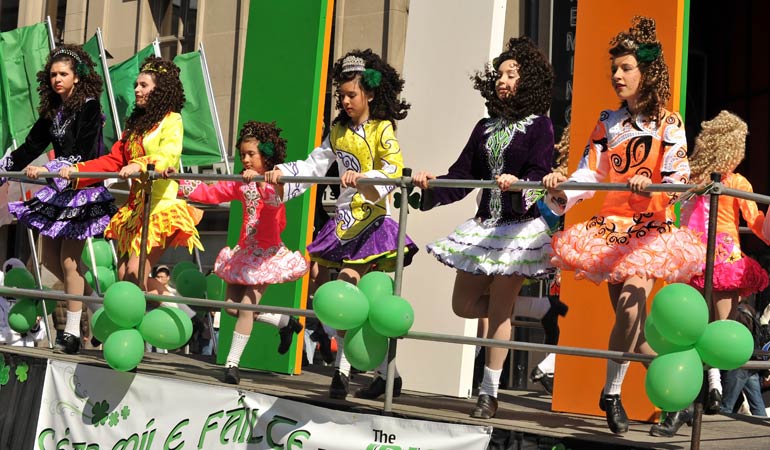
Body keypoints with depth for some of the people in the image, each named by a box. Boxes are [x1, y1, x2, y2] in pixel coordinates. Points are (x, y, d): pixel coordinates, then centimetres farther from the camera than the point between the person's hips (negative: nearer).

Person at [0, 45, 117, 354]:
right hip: (59, 190, 8)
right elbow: (29, 148, 14)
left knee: (69, 259, -10)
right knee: (50, 257, 9)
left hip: (85, 188, -8)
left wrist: (47, 169, -29)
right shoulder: (52, 112, 10)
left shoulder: (89, 108, -11)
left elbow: (82, 154, -21)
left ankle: (72, 332, -3)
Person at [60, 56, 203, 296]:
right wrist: (77, 170, 4)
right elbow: (114, 160, 15)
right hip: (135, 205, 8)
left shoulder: (171, 120, -2)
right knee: (124, 274, 4)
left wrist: (140, 164, -39)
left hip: (161, 205, -8)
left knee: (135, 273, -14)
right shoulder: (135, 123, 21)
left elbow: (169, 155, -21)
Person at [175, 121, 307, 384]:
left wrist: (259, 179, -52)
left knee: (247, 305, -12)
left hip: (268, 253, -8)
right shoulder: (241, 184, 10)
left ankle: (232, 363, -2)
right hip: (244, 251, 8)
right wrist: (179, 183, 0)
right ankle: (285, 322, 27)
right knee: (232, 306, 8)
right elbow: (210, 193, 10)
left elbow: (275, 199, -34)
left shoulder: (275, 181, -12)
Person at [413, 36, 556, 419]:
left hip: (521, 224, -7)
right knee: (463, 304, 7)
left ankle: (489, 394, 4)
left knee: (499, 310, -5)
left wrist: (518, 185, -36)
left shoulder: (539, 126, -3)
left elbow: (539, 177, -16)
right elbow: (461, 177, 12)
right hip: (484, 224, 7)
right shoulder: (486, 127, 15)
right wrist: (431, 187, -5)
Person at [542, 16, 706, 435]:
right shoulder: (608, 122, 11)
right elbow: (590, 172, 5)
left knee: (630, 305, -22)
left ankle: (612, 392, -7)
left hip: (651, 229, -4)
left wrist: (652, 185, -31)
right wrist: (563, 189, -15)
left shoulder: (668, 124, -2)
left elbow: (678, 179, -11)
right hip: (612, 226, 4)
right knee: (631, 323, 4)